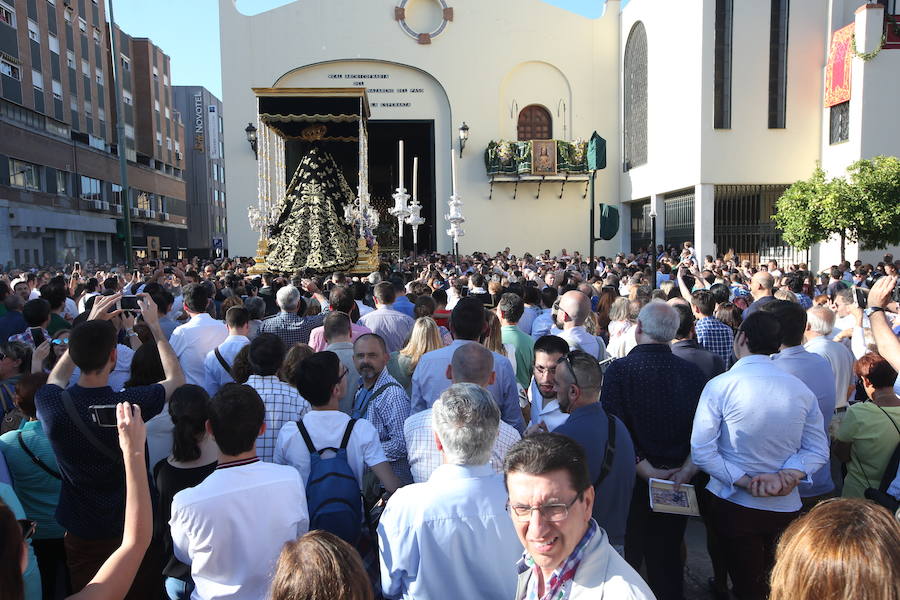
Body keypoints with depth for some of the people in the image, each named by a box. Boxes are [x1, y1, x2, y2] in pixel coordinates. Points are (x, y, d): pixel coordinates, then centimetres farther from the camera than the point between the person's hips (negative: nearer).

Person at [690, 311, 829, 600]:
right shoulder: (801, 389, -2)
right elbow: (818, 450, 1)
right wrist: (788, 475, -10)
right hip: (786, 508, 4)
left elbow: (701, 452, -17)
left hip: (736, 504, -4)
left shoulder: (719, 385, -15)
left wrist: (745, 481, -14)